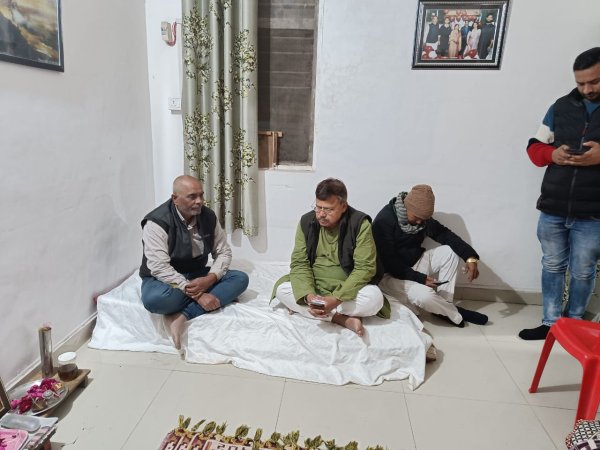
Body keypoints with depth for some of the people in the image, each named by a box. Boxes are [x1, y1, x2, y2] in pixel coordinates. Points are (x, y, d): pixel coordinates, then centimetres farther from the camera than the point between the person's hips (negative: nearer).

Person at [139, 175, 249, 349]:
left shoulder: (208, 216, -4)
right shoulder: (157, 222, -21)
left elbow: (224, 252, -1)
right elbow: (160, 268, -28)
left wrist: (209, 279, -21)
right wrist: (197, 294, -33)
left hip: (197, 276, 6)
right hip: (163, 279, -6)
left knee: (240, 278, -17)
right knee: (154, 299, -40)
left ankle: (181, 316, -25)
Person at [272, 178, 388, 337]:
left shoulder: (359, 223, -16)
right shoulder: (306, 221, -7)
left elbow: (365, 268, -19)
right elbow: (299, 263, -8)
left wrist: (336, 298, -30)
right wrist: (308, 296, -27)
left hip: (346, 289, -2)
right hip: (313, 286, 3)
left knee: (374, 298, -32)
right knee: (281, 289, -23)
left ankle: (301, 309, -22)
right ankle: (343, 318, -24)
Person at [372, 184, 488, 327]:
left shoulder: (422, 217, -2)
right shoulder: (384, 221, -24)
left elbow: (445, 235, -6)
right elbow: (389, 262, -25)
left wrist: (471, 257, -21)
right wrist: (420, 278, -28)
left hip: (414, 263, 8)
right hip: (391, 274, -7)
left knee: (449, 251, -9)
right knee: (425, 295, -32)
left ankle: (445, 305, -3)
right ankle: (457, 315, -1)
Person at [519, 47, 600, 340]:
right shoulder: (562, 107, 8)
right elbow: (534, 148, 11)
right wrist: (552, 154, -10)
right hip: (552, 209, 3)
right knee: (552, 266, 11)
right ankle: (550, 323, 23)